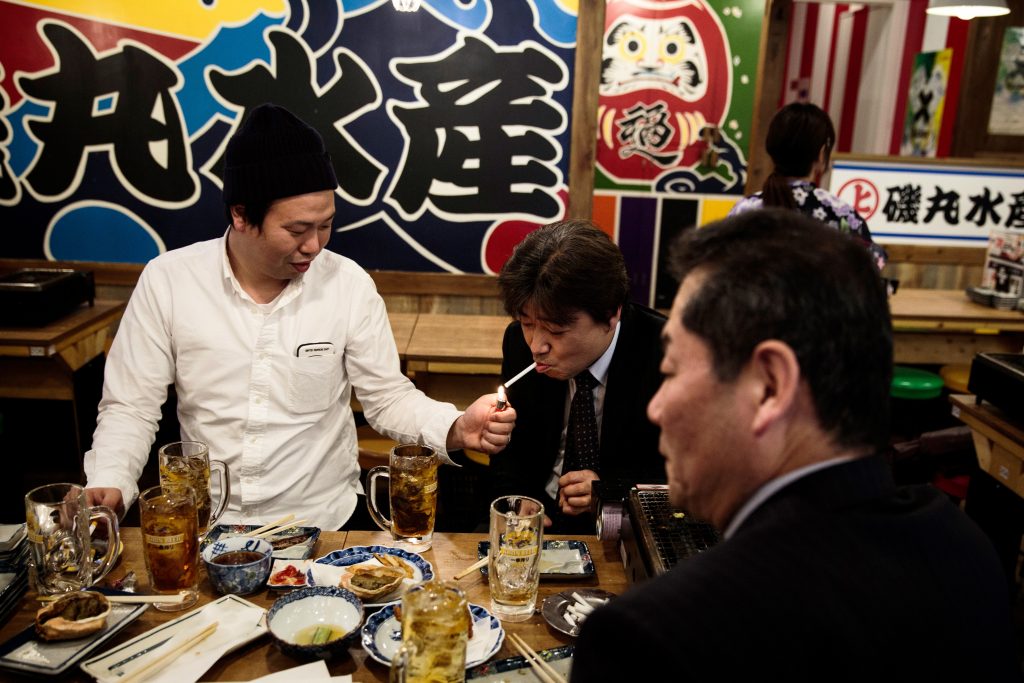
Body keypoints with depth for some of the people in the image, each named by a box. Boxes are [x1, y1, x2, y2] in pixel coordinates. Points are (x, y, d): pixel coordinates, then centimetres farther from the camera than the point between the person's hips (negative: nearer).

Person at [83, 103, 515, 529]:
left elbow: (387, 397, 3)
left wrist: (457, 428, -14)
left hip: (323, 522, 0)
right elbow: (131, 407, 1)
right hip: (205, 524, 1)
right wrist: (108, 485, -16)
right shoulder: (166, 280, -5)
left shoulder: (349, 284, -5)